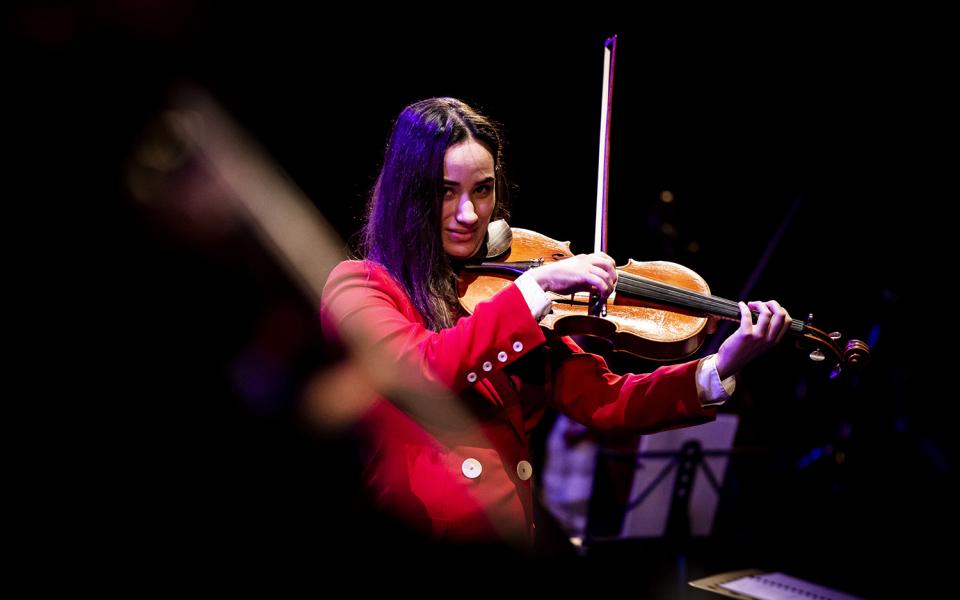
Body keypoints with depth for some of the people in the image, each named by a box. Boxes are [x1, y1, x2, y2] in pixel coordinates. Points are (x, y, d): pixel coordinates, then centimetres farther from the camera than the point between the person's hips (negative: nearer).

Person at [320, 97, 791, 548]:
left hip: (517, 533, 3)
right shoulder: (357, 285, -1)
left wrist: (719, 370, -10)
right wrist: (535, 285, -19)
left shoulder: (499, 286, 11)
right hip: (413, 529, -2)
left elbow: (603, 404, 2)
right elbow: (420, 374, -20)